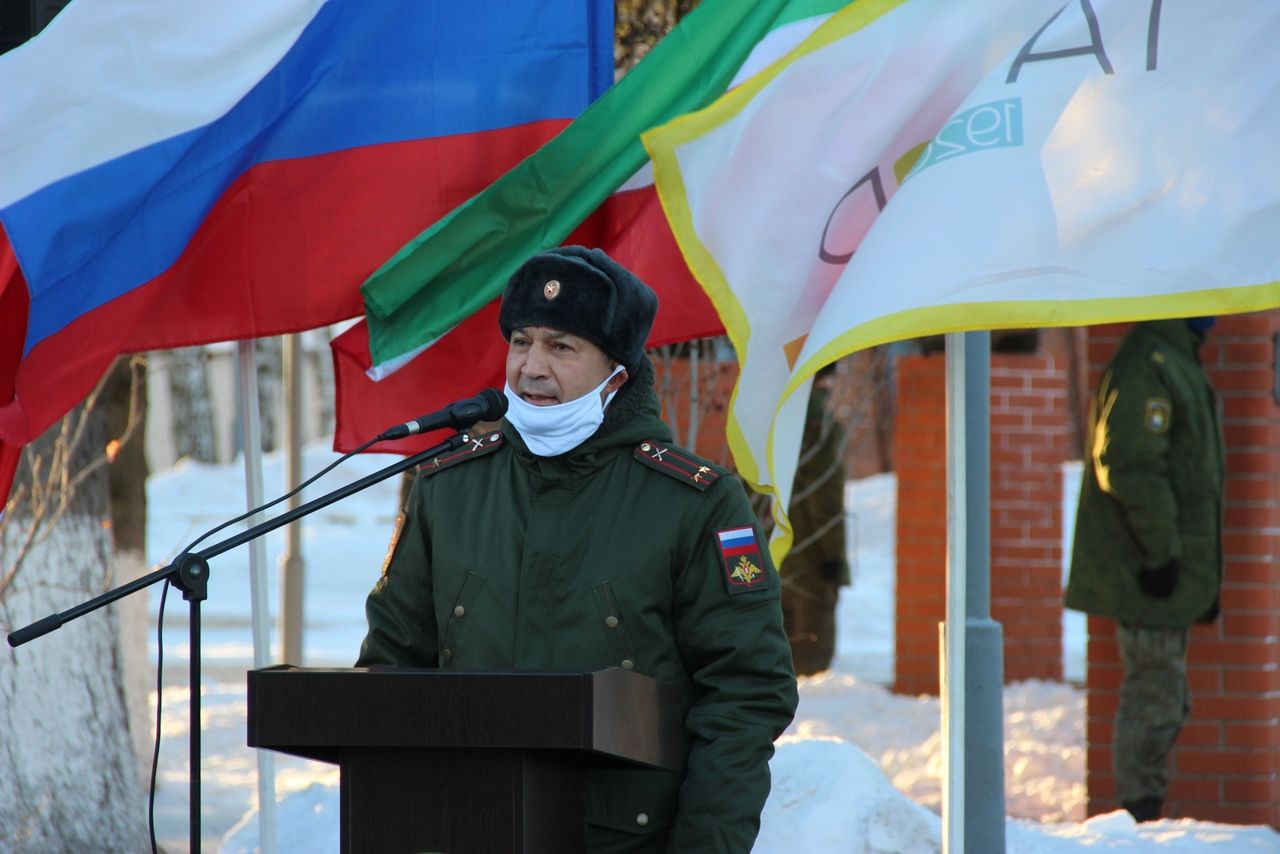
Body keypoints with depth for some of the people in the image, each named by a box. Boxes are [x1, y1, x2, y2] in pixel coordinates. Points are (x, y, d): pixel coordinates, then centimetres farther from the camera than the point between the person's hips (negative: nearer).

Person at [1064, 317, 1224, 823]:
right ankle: (1140, 815, -5)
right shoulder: (1145, 365, -16)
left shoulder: (1178, 362, 18)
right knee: (1155, 698, -8)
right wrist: (1161, 550, -23)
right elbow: (1132, 468, -23)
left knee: (1165, 702, 14)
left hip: (1171, 573, 11)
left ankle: (1145, 815, 19)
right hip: (1151, 573, -11)